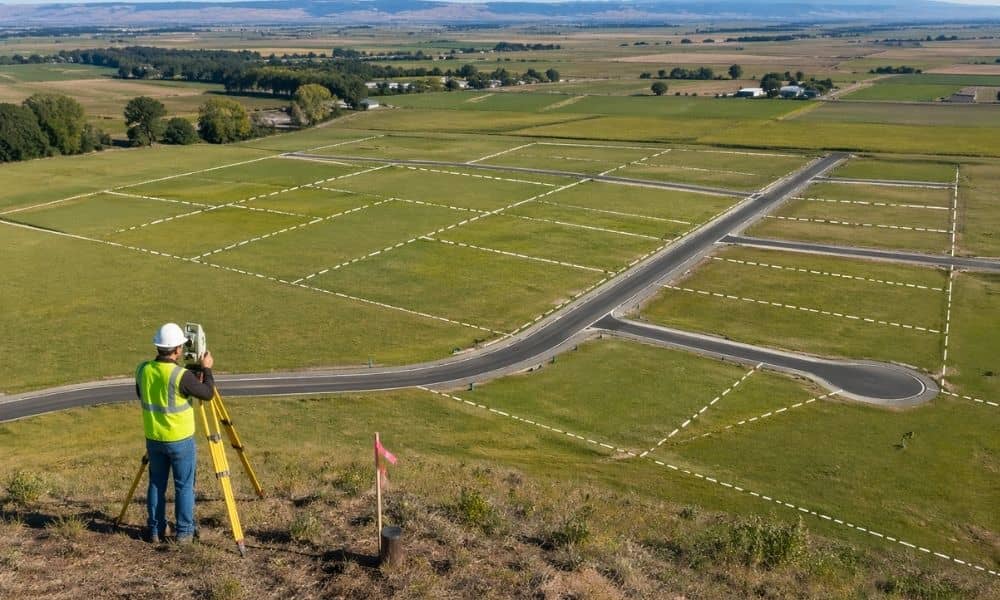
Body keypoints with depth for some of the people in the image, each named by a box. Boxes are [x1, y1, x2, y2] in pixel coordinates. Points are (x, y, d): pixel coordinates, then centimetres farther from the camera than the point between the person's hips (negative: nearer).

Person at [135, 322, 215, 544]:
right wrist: (207, 369, 1)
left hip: (153, 439, 5)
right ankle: (184, 532, 14)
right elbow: (208, 393, -14)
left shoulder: (143, 370, -4)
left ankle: (156, 530, 22)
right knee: (184, 486, 8)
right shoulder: (181, 375, -22)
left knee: (156, 484, 16)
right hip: (180, 440, -5)